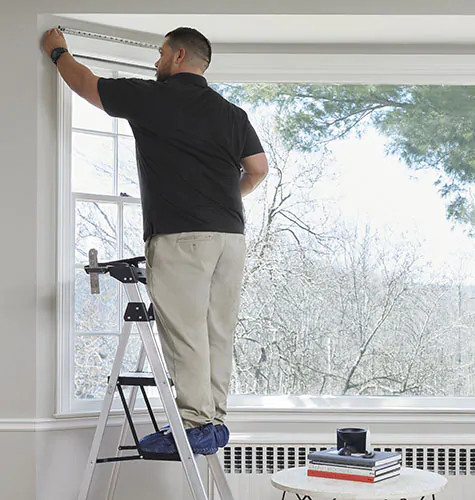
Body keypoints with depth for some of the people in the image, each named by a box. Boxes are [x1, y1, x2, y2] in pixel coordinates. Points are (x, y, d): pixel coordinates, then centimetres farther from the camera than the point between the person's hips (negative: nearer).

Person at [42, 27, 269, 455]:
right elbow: (258, 169, 14)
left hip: (179, 235, -6)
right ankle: (215, 420, 13)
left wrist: (58, 51, 32)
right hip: (230, 235, 6)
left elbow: (86, 84, 13)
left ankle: (196, 423, -7)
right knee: (218, 332, 9)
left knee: (184, 332, -5)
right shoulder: (231, 112, 16)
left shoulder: (150, 97, 1)